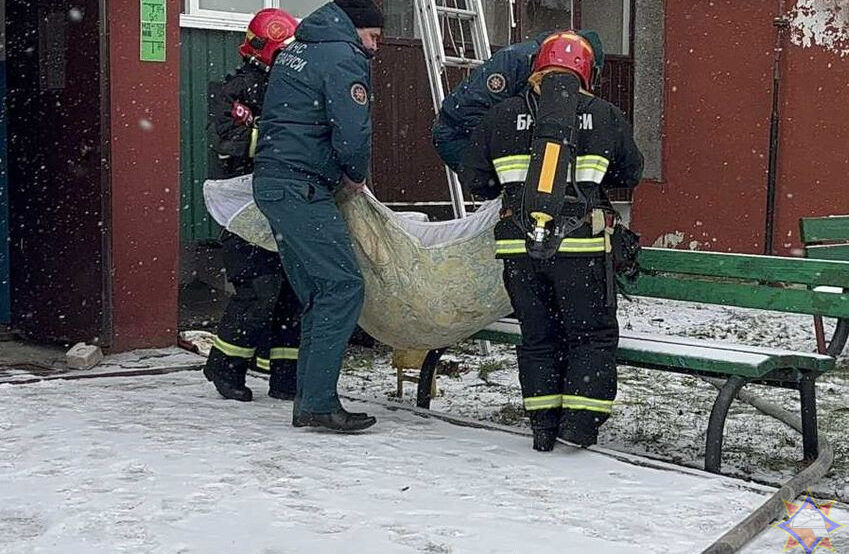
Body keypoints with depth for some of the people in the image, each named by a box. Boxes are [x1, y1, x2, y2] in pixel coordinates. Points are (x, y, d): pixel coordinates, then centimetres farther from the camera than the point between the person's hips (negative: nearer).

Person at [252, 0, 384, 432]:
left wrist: (337, 173, 19)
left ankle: (309, 402, 11)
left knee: (317, 293, 11)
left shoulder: (296, 49, 22)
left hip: (272, 181, 10)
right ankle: (318, 402, -12)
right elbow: (352, 134, -17)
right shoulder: (344, 57, -7)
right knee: (343, 286, -10)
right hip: (301, 188, -10)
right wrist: (356, 175, 3)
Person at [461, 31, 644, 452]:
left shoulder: (502, 117, 7)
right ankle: (580, 419, 4)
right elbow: (630, 174, 16)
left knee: (537, 337, 15)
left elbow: (475, 180, 11)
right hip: (580, 246, -2)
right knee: (593, 335, 12)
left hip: (520, 246, 2)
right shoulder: (606, 117, 4)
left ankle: (543, 425, 16)